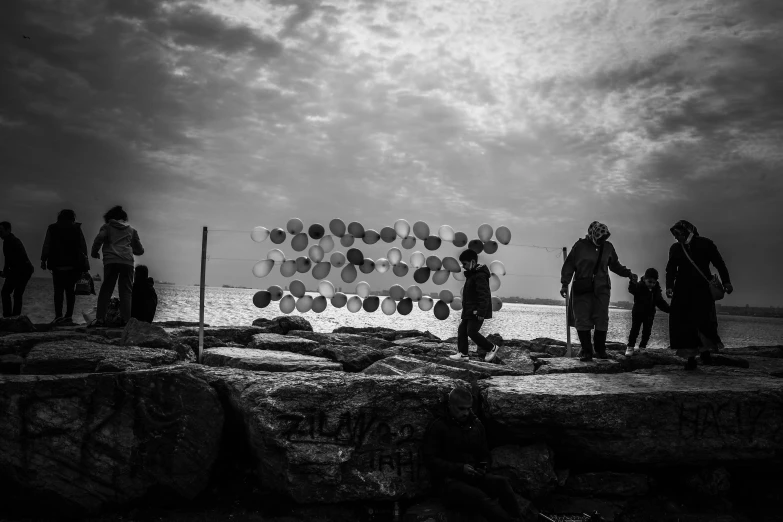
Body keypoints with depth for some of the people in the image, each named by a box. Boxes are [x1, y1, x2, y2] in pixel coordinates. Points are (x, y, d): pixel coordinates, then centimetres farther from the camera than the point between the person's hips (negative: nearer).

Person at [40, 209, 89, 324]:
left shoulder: (52, 228, 8)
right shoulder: (76, 228, 7)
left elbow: (46, 245, 3)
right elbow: (83, 246, 3)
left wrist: (43, 260, 3)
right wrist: (84, 263, 4)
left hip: (57, 264, 0)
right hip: (73, 265, 0)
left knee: (58, 290, -1)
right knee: (70, 290, 5)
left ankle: (58, 315, -12)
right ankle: (69, 315, -1)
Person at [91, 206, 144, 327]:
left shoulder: (107, 226, 14)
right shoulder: (131, 230, 21)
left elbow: (99, 238, -5)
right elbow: (139, 250, 22)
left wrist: (94, 252, 9)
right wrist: (137, 250, 44)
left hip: (110, 261, -1)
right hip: (127, 262, 1)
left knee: (106, 290, 4)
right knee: (126, 291, 3)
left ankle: (100, 319, -4)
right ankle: (126, 319, -7)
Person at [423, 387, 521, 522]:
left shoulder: (476, 424, 13)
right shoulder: (438, 426, -4)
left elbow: (485, 455, 22)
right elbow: (430, 460, -8)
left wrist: (483, 467, -2)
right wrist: (460, 468, -17)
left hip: (473, 477, 5)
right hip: (448, 480, -5)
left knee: (502, 483, -26)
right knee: (480, 497, -34)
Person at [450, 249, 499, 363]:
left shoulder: (480, 276, -18)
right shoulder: (471, 274, 15)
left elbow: (484, 295, -24)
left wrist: (481, 312, -27)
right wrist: (466, 309, 23)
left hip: (477, 311, -10)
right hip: (469, 310, 10)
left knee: (472, 332, -11)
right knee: (462, 330, 7)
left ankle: (491, 348, 5)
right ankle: (462, 353, 12)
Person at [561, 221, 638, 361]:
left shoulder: (608, 247, 8)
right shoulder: (580, 245, -2)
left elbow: (615, 265, 22)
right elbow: (569, 265, 0)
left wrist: (629, 274, 11)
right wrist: (565, 284, -6)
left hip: (602, 289, 3)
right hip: (582, 289, -2)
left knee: (602, 320, -2)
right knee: (582, 320, -4)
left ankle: (600, 350, 11)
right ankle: (586, 351, 4)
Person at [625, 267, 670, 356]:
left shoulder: (656, 290, 1)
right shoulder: (639, 287, -16)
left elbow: (661, 302, 8)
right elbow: (632, 289, -37)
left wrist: (668, 309, -3)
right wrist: (632, 282, -57)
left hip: (649, 314, 5)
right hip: (638, 313, -5)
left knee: (647, 331, 6)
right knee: (635, 329, -6)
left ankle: (641, 347, 17)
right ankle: (630, 347, -1)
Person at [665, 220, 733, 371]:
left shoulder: (705, 244, 4)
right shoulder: (675, 248, 12)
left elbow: (719, 263, 3)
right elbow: (670, 269, 9)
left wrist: (726, 282, -8)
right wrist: (669, 286, -7)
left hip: (702, 289, -2)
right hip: (683, 290, 2)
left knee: (704, 319, -16)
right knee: (685, 323, -6)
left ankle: (705, 349, 5)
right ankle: (691, 357, -1)